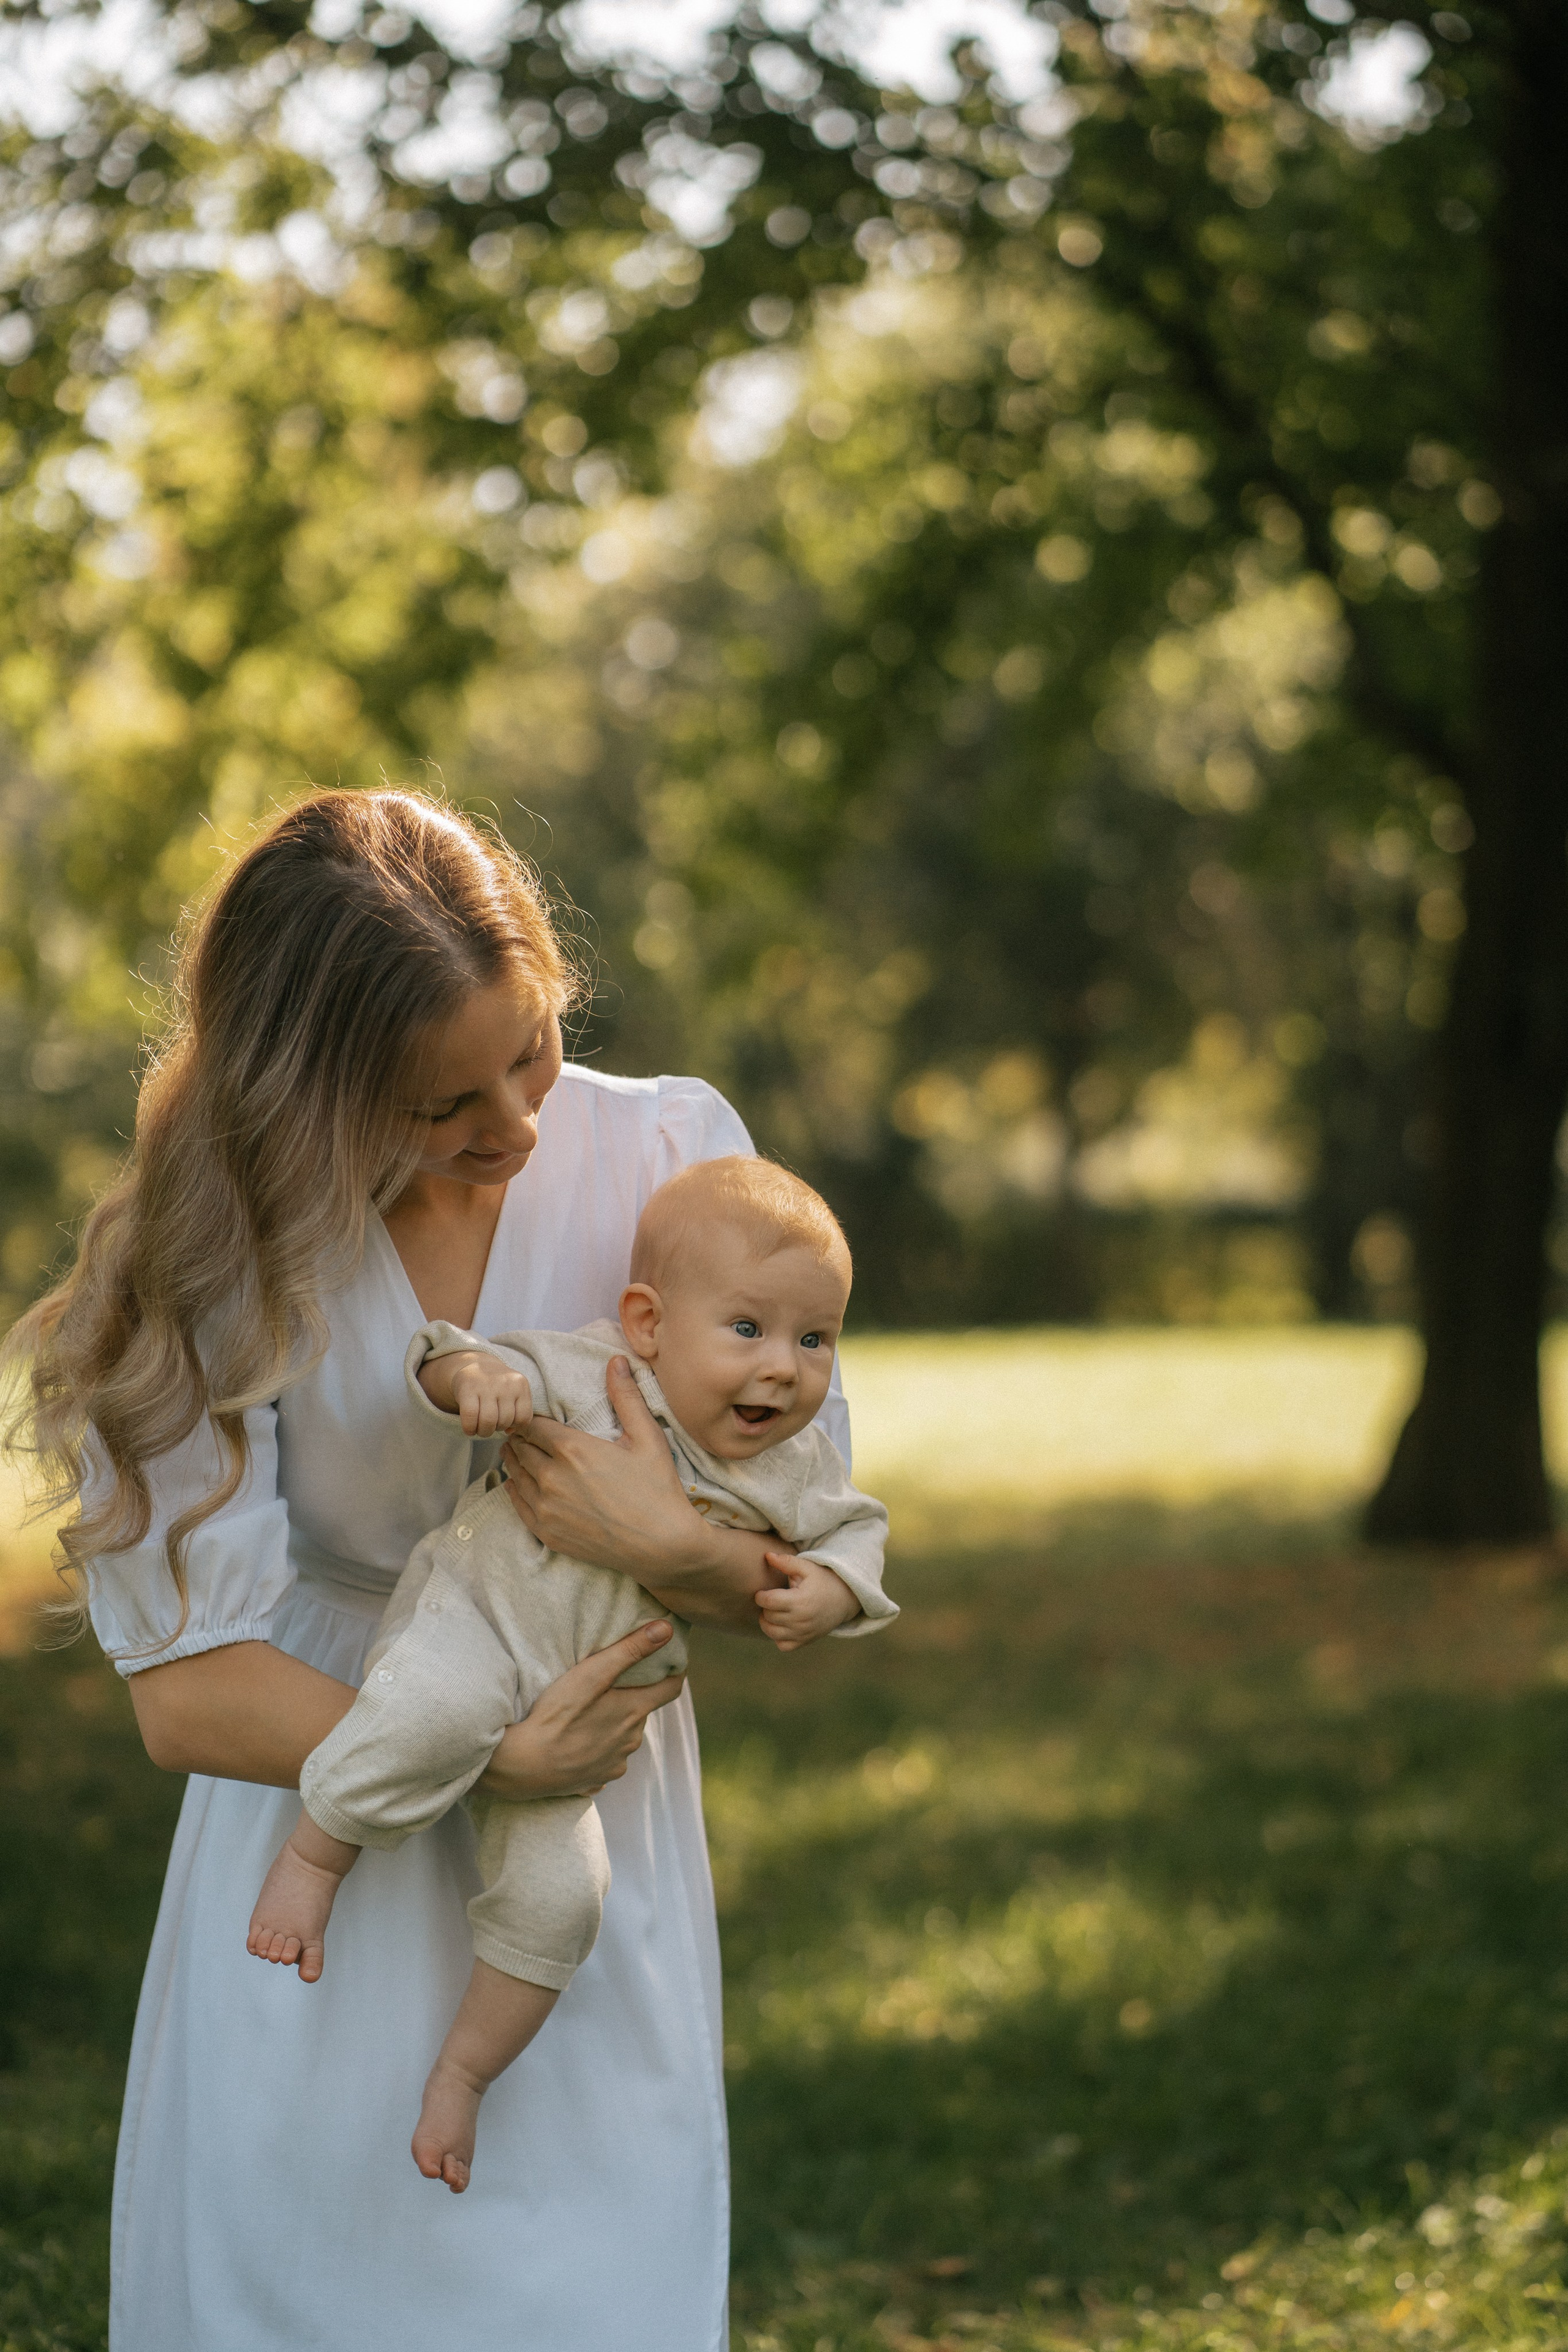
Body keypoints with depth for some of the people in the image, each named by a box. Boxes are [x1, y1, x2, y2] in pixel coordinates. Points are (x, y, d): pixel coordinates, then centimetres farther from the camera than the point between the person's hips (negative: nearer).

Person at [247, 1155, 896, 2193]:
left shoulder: (794, 1470, -3)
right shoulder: (588, 1378, -17)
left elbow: (856, 1525, 13)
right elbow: (475, 1371, -18)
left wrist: (833, 1589, -9)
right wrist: (472, 1370, -42)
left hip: (569, 1724, 5)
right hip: (472, 1620, -5)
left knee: (557, 1894, -8)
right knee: (441, 1713, -39)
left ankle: (462, 2071, 15)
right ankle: (316, 1853, -13)